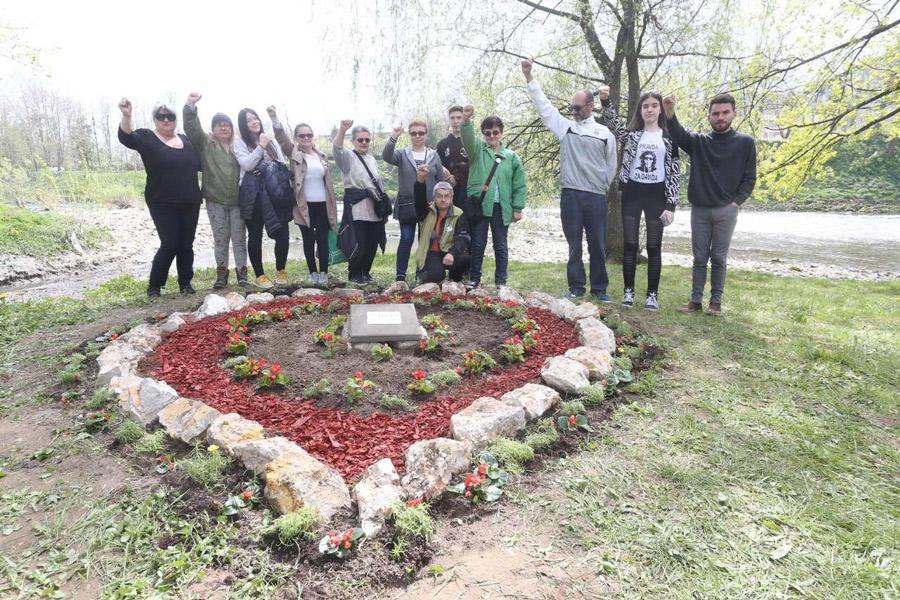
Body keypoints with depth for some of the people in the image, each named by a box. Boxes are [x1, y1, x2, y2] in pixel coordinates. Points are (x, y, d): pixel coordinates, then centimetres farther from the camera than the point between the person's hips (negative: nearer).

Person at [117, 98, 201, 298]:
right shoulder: (147, 138, -2)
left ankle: (186, 283, 20)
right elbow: (126, 138, -21)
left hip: (190, 204, 4)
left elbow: (201, 164, 20)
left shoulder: (186, 140, 12)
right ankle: (154, 286, 7)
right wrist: (126, 116, -38)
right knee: (169, 245, -8)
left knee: (186, 245, 8)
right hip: (163, 205, -4)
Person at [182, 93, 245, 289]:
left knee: (239, 238, 5)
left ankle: (241, 271, 14)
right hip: (215, 201, 0)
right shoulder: (205, 143, 6)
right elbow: (191, 127, -5)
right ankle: (221, 273, 16)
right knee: (220, 239, 7)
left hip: (238, 200, 0)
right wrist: (190, 104, -16)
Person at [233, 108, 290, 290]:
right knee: (255, 235, 2)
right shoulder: (240, 142, 5)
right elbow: (246, 164, -9)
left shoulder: (271, 140, 16)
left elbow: (283, 163, 19)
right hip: (253, 194, -3)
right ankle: (259, 275, 12)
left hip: (275, 192, 3)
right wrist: (261, 147, -12)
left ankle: (280, 271, 16)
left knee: (283, 233, -3)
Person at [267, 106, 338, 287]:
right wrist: (274, 117, -30)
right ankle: (313, 273, 15)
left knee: (322, 239, 3)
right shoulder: (294, 153, 2)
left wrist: (333, 203, 11)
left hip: (322, 204, 2)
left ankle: (323, 273, 10)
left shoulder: (322, 156, 11)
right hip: (304, 205, -2)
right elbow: (281, 137, -15)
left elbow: (329, 181, 14)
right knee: (308, 240, 5)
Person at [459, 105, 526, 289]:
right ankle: (474, 278, 16)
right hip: (479, 204, -1)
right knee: (477, 244, 5)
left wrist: (518, 208, 1)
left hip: (501, 207, 1)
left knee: (500, 245, 8)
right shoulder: (478, 149, 6)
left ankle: (501, 281, 17)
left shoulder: (511, 157, 8)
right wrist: (466, 120, -35)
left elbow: (520, 184, 7)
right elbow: (468, 137, -15)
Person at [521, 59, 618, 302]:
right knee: (574, 245, 6)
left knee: (597, 245, 5)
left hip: (596, 197, -1)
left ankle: (599, 288, 15)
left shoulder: (605, 134, 7)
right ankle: (576, 287, 16)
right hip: (570, 196, 1)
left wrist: (603, 191, 13)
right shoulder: (566, 127, 9)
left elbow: (610, 167, 13)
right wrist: (529, 76, 2)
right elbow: (543, 104, 7)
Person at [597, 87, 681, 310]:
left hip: (656, 195, 0)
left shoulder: (668, 137, 5)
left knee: (654, 247, 3)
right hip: (632, 194, 1)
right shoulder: (631, 134, 8)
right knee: (630, 245, 4)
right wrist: (605, 100, -26)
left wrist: (671, 205, -6)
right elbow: (613, 123, -9)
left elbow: (674, 173, 1)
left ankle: (652, 294, 11)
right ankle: (628, 291, 13)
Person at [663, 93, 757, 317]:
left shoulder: (745, 142, 3)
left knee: (719, 258, 4)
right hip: (699, 209, 2)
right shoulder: (699, 141, 5)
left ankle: (716, 302, 13)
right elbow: (679, 135, -15)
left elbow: (749, 178, 3)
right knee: (700, 258, 7)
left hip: (726, 211, -1)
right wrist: (670, 114, -32)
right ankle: (696, 300, 13)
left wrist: (736, 202, -8)